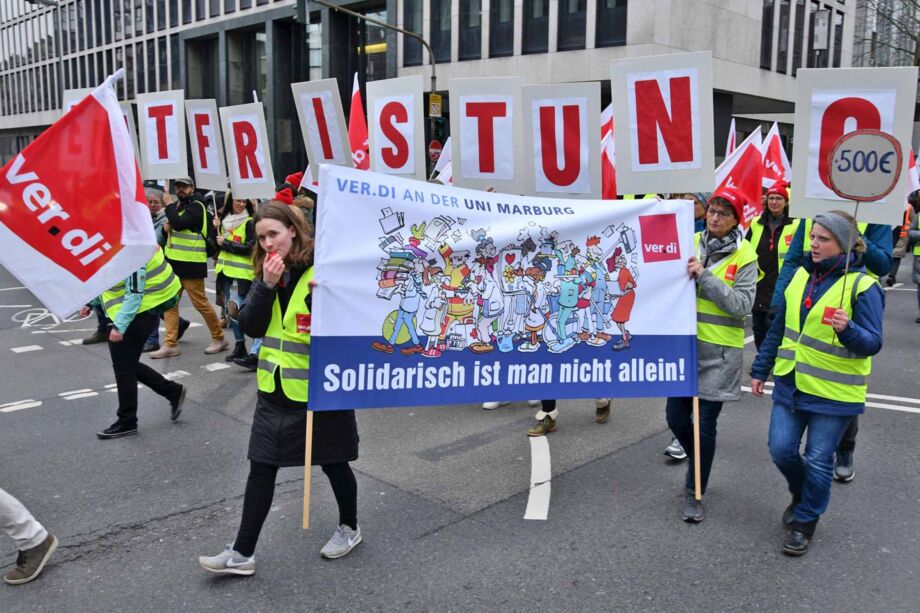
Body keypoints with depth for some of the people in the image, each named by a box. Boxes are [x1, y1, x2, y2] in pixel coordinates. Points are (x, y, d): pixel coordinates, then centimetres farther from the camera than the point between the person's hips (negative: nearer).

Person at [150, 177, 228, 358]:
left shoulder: (196, 207, -11)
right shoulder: (178, 207, 18)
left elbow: (179, 223, -25)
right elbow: (170, 226, 21)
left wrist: (170, 205, -10)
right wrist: (167, 226, -2)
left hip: (191, 263, -9)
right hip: (174, 262, 9)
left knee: (200, 303, -3)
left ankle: (219, 338, 12)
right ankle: (170, 344, 8)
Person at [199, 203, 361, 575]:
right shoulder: (266, 273, 4)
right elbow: (250, 327, -5)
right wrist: (267, 286, -16)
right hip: (275, 388, 5)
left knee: (332, 461, 13)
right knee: (261, 467, 8)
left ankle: (349, 528, 36)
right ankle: (242, 553, 17)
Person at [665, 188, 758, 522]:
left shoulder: (745, 256, -7)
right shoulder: (691, 244, 4)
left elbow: (742, 304, -16)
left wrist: (704, 276, -21)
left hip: (719, 350, -4)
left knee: (705, 425, 1)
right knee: (675, 416, 9)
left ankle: (695, 493, 19)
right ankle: (698, 465, 39)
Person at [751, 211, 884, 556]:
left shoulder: (863, 286, -13)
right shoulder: (801, 275, 4)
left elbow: (872, 343, -14)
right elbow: (778, 328, 12)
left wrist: (848, 329, -34)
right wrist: (761, 369, 15)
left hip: (833, 394, -5)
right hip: (791, 383, 5)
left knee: (818, 460, 5)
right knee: (781, 449, 6)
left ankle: (805, 521, 26)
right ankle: (801, 494, 37)